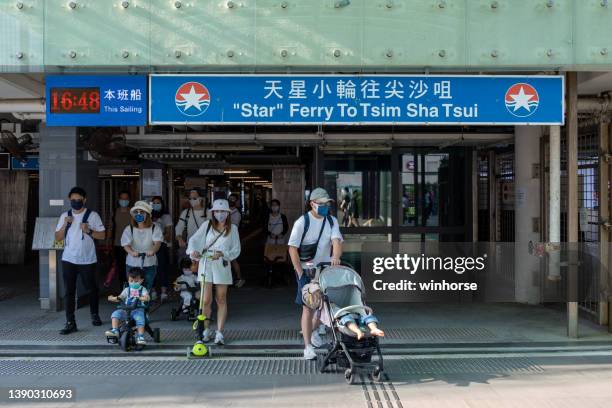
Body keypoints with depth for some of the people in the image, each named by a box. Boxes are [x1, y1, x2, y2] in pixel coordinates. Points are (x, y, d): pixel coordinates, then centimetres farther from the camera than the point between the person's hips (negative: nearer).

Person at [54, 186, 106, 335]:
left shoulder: (92, 215, -2)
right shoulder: (64, 216, 6)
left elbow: (102, 235, -2)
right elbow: (58, 238, 7)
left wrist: (89, 231, -18)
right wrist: (65, 225, -9)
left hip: (87, 260, -2)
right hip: (68, 260, 2)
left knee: (91, 289, 12)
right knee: (68, 291, -3)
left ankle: (94, 314, 33)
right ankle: (70, 322, -1)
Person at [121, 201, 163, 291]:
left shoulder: (154, 228, -1)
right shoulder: (129, 229, 1)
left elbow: (158, 242, -15)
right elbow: (126, 245, -10)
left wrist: (153, 251, -39)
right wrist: (132, 252, -34)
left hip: (149, 264, 0)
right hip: (132, 264, 0)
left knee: (147, 290, 3)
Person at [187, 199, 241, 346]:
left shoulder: (232, 228, 5)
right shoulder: (207, 225, 5)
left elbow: (236, 250, 2)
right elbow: (194, 239, 2)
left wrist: (223, 254, -15)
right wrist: (193, 251, -18)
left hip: (222, 265, 0)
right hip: (205, 264, 0)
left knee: (221, 300, 5)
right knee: (206, 300, -1)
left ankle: (220, 333, 11)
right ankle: (206, 331, 16)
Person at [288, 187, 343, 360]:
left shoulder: (332, 221, 4)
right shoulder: (302, 222, -8)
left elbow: (337, 240, -12)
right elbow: (293, 248, -9)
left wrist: (336, 257, -33)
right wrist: (300, 273, -13)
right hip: (307, 270, -4)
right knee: (308, 307, -5)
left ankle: (312, 330, 40)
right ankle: (308, 346, 0)